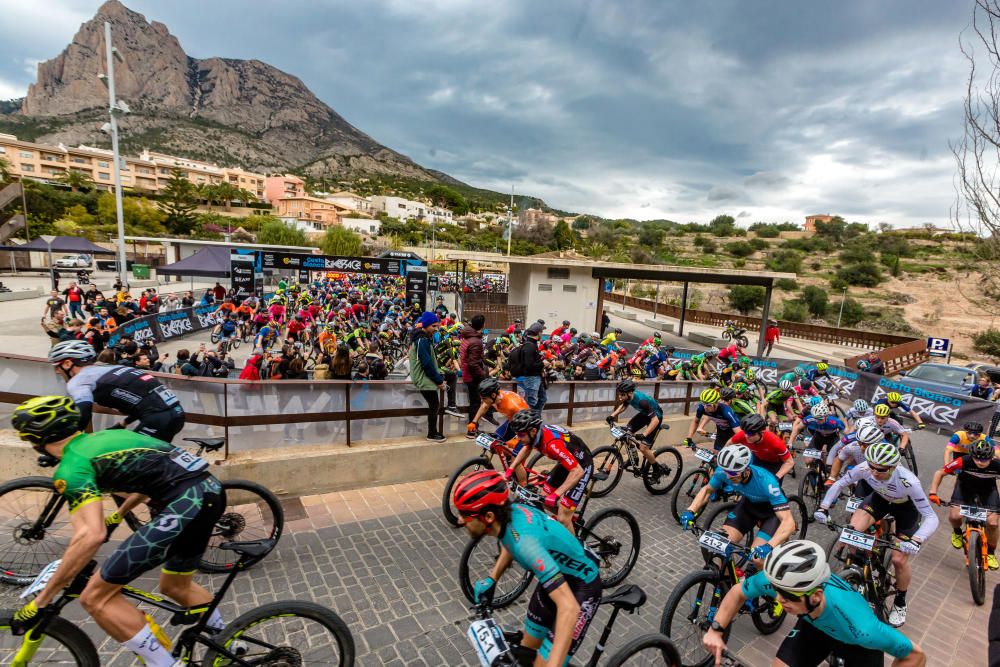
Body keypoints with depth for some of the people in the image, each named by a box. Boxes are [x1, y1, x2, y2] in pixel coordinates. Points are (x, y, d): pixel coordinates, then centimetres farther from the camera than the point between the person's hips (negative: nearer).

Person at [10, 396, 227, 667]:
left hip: (186, 503, -9)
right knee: (175, 586, 31)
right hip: (211, 490, 9)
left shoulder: (70, 468, 0)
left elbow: (91, 536, -14)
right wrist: (117, 516, 55)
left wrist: (39, 602, -4)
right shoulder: (106, 436, 24)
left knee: (96, 597, 4)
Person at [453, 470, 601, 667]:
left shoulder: (525, 541, -39)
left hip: (581, 588, -7)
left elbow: (569, 608, -42)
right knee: (527, 650, 18)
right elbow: (510, 546, 11)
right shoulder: (510, 511, -15)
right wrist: (491, 579, 6)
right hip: (556, 578, 7)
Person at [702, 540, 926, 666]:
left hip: (856, 643, -2)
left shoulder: (860, 627, -43)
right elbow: (739, 591, -17)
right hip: (814, 625, 2)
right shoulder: (778, 581, -35)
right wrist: (716, 630, -27)